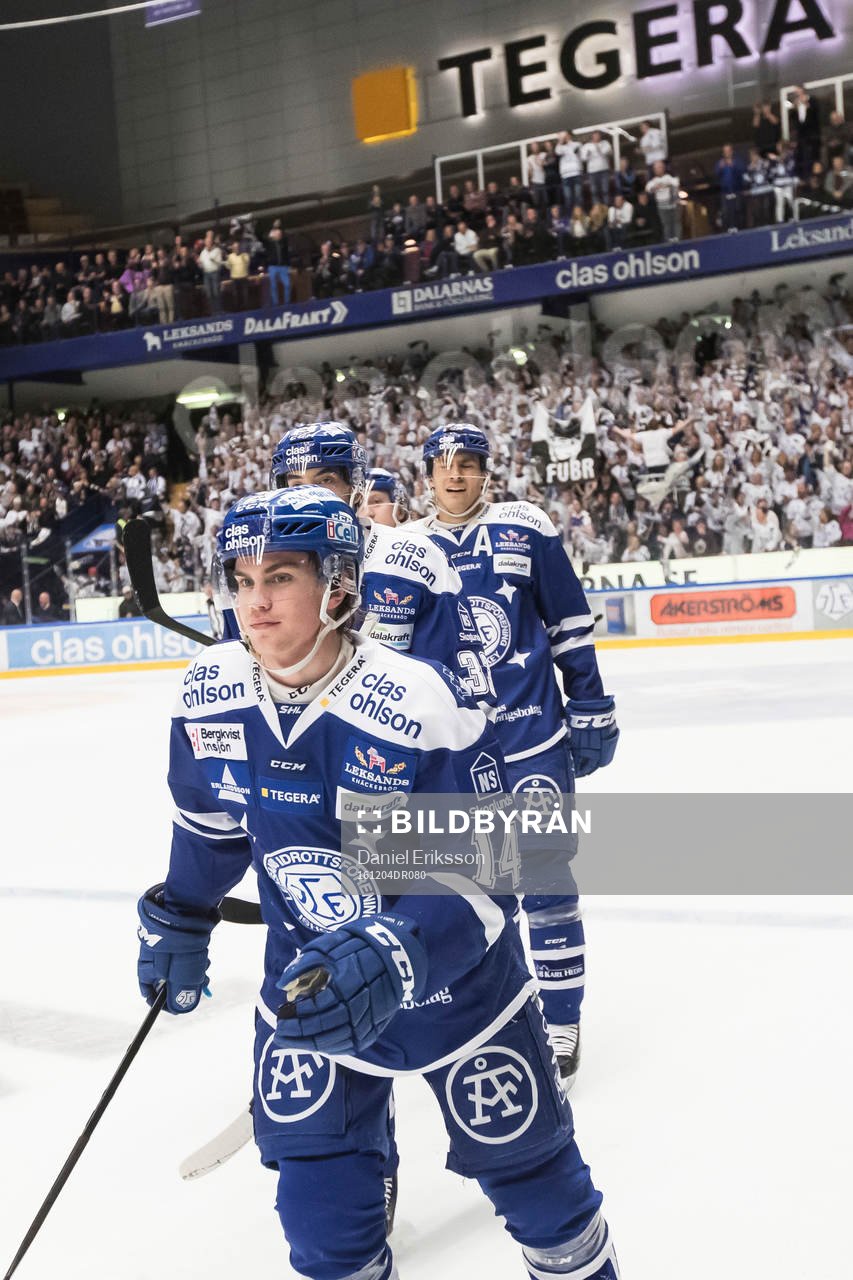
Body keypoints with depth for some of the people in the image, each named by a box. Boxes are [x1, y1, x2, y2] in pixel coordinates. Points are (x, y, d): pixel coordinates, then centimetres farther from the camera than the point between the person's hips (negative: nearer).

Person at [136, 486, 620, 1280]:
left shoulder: (419, 705, -28)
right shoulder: (210, 696, -12)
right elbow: (211, 820, 8)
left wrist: (398, 958, -40)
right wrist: (177, 920, 17)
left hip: (455, 978, -3)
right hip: (309, 974, 3)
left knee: (523, 1157, 13)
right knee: (317, 1200, 6)